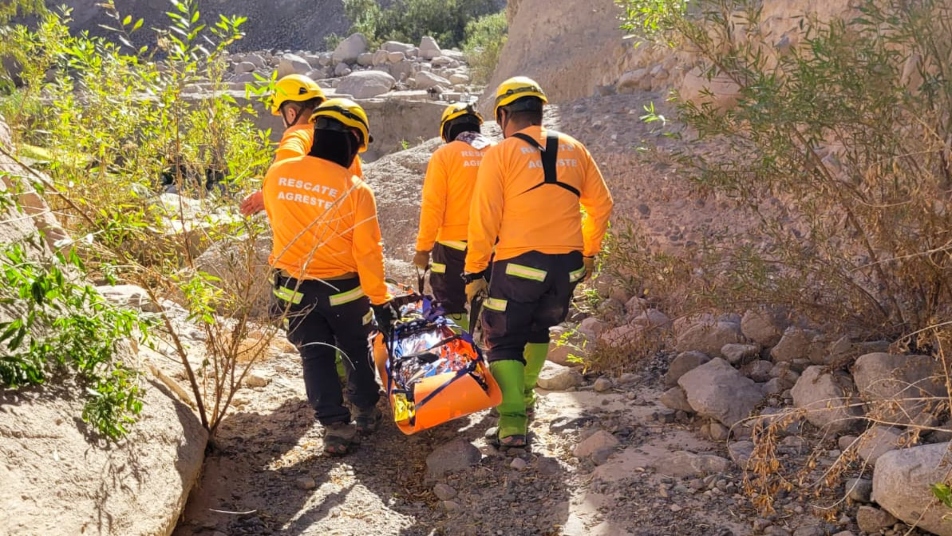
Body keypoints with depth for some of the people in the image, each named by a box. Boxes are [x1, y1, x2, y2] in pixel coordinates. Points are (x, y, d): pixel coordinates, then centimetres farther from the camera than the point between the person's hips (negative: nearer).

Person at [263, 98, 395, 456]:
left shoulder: (277, 174, -9)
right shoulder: (355, 188, -20)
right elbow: (368, 252, -17)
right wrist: (380, 300, -7)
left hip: (294, 286, 2)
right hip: (344, 288, -2)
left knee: (315, 355, 11)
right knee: (356, 351, 19)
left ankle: (335, 426, 7)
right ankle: (367, 411, 33)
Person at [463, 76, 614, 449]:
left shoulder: (500, 154, -5)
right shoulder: (574, 150, 8)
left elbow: (484, 219, -9)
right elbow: (601, 205, 13)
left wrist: (474, 271, -3)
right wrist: (589, 253, 24)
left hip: (519, 264, -4)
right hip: (568, 265, 5)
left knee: (504, 343, 6)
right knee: (538, 329, 27)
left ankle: (512, 423, -5)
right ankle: (524, 395, 36)